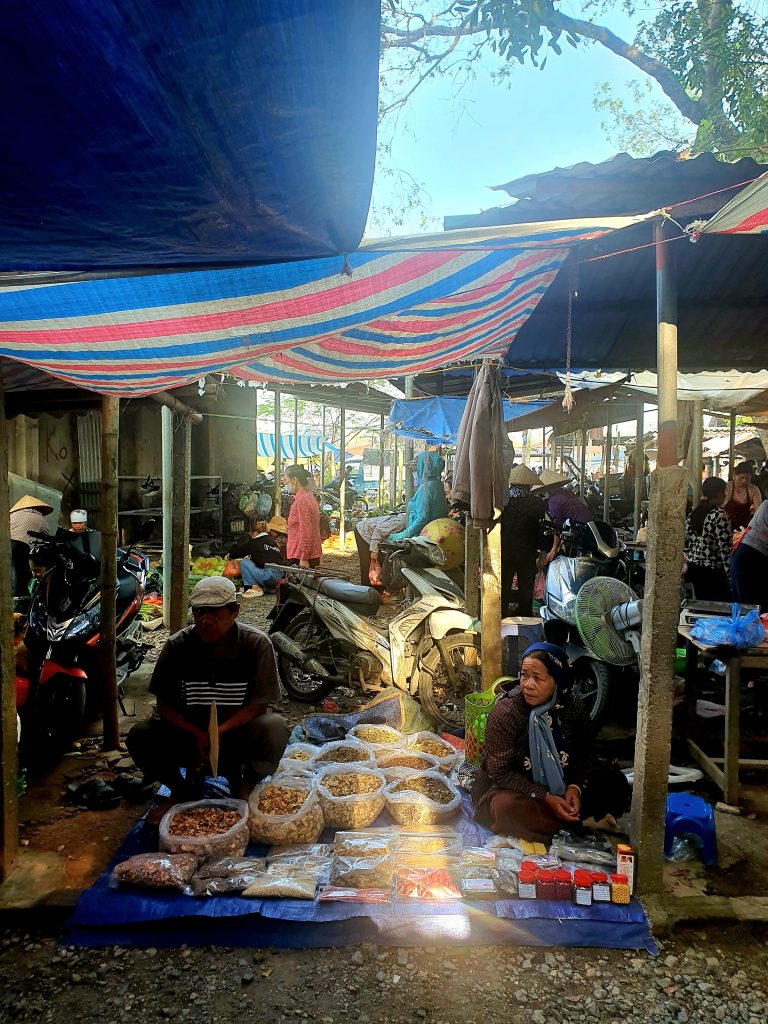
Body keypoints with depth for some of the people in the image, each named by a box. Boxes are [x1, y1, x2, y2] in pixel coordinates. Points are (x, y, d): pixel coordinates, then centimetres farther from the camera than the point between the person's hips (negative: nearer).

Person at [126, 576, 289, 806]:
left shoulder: (257, 644, -15)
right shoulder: (177, 646, -10)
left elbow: (260, 703, -13)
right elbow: (164, 704, -5)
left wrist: (219, 732, -26)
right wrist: (198, 734, -21)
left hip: (238, 731, -1)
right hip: (190, 733, 2)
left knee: (275, 729, -32)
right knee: (139, 736, -22)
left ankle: (245, 789, 0)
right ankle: (181, 789, 7)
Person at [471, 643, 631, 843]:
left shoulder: (573, 708, -8)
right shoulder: (505, 712, -21)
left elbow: (585, 756, 2)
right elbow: (500, 773, -20)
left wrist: (575, 787, -18)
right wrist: (545, 798, -27)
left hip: (562, 788, 4)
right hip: (510, 790, -4)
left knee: (615, 782, -6)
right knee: (509, 807, -38)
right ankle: (583, 822, -19)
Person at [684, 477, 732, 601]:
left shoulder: (693, 513, 8)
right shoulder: (720, 515, -13)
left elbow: (687, 542, 11)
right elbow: (725, 548, -16)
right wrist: (731, 574, -12)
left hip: (694, 568, 8)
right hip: (713, 572, -8)